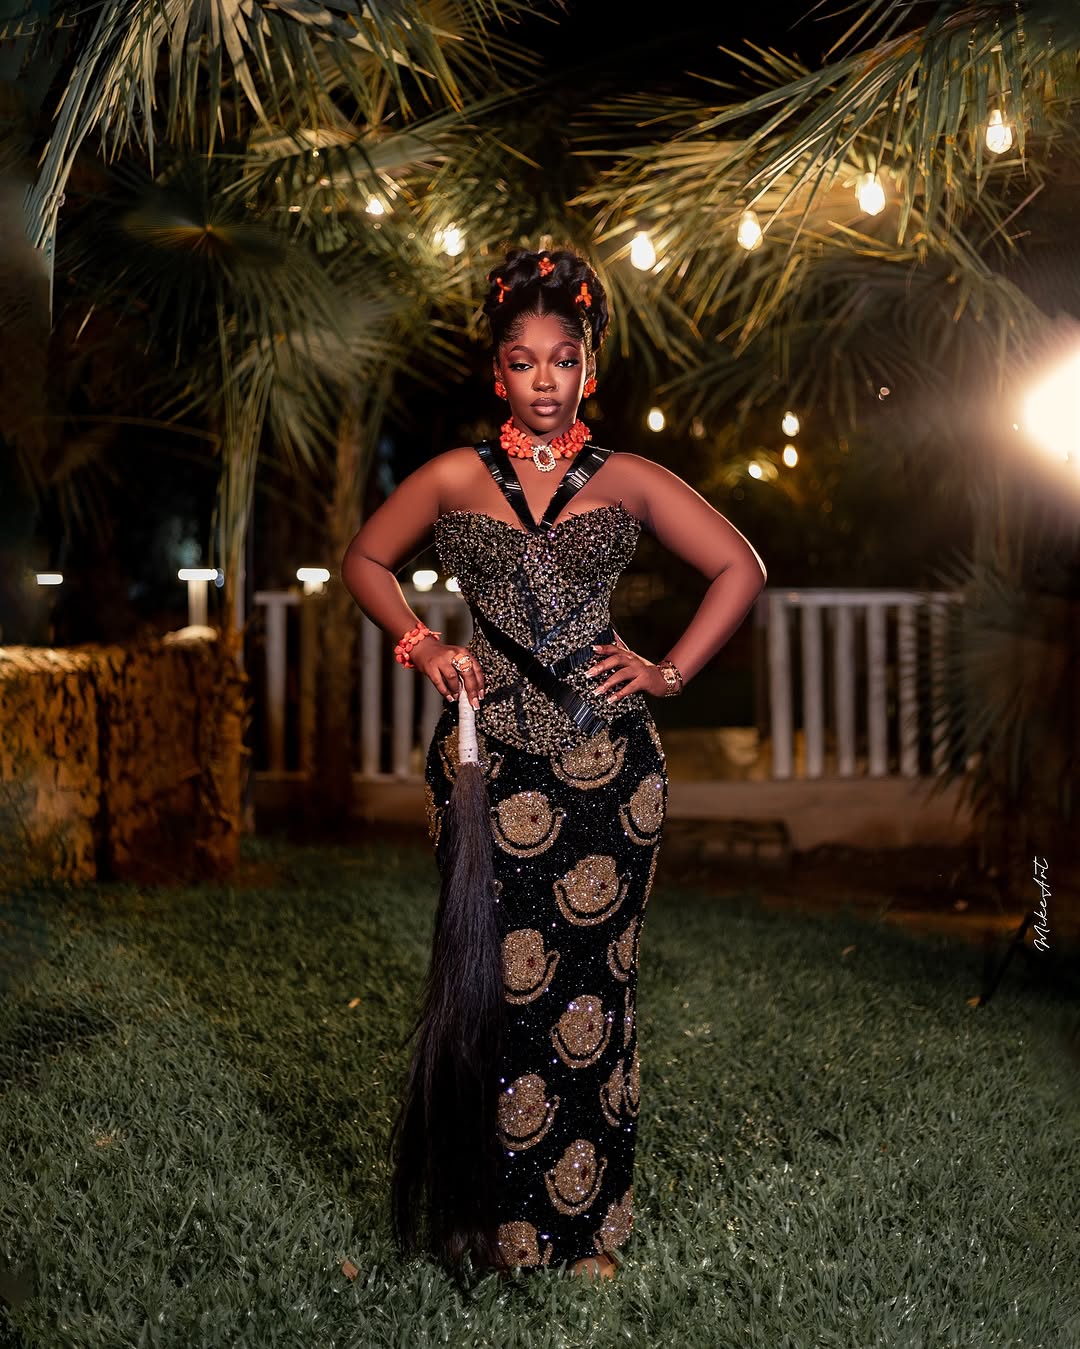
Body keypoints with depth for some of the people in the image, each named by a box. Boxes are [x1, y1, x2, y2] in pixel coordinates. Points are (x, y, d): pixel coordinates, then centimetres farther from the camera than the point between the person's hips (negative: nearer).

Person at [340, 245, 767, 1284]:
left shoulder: (628, 481, 8)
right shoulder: (454, 478, 9)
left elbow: (740, 568, 13)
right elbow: (363, 561, 20)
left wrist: (670, 672, 4)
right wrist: (420, 646, 5)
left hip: (607, 761, 0)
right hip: (488, 754, 0)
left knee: (591, 981, 3)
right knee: (494, 975, 0)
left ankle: (586, 1226, 18)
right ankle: (502, 1224, 15)